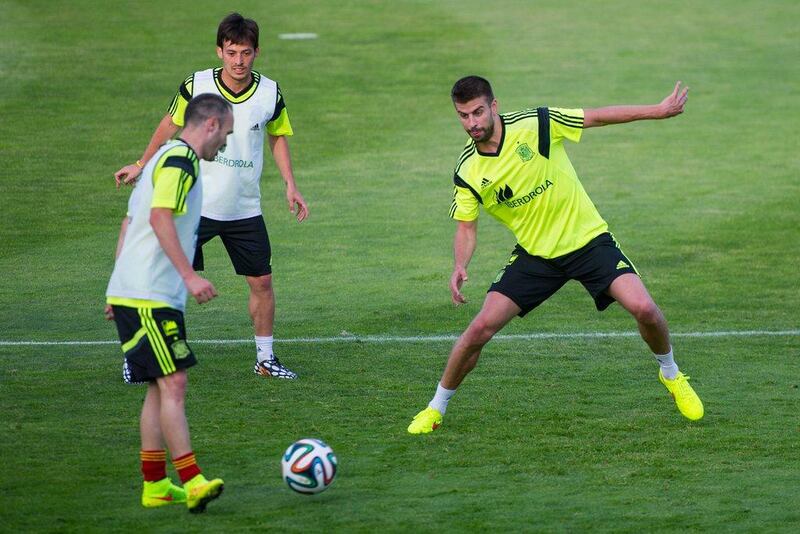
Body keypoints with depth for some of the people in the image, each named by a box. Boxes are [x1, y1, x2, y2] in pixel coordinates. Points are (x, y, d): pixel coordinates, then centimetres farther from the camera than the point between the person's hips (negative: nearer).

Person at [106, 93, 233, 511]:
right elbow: (160, 217, -22)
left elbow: (129, 223, 25)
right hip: (149, 298, -10)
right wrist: (189, 276, -25)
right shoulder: (180, 158, -10)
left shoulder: (166, 158, 22)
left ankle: (155, 485, 12)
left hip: (133, 293, 10)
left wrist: (120, 291, 27)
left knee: (161, 390, 10)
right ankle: (192, 482, -19)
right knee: (172, 385, -14)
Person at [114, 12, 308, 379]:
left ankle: (265, 359, 21)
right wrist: (141, 166, 12)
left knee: (262, 282, 5)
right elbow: (171, 124, 6)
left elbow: (278, 136, 13)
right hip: (195, 205, -2)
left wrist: (290, 185, 4)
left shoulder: (270, 94, -5)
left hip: (245, 209, 2)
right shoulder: (196, 86, -11)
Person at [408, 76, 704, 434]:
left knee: (644, 309, -19)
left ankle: (671, 375, 12)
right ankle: (436, 408, 9)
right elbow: (466, 227, -1)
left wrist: (660, 110, -5)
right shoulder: (467, 172, -7)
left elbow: (598, 116, -7)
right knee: (481, 328, -11)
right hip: (534, 255, 2)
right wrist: (460, 267, -22)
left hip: (588, 240, -2)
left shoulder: (535, 124, -15)